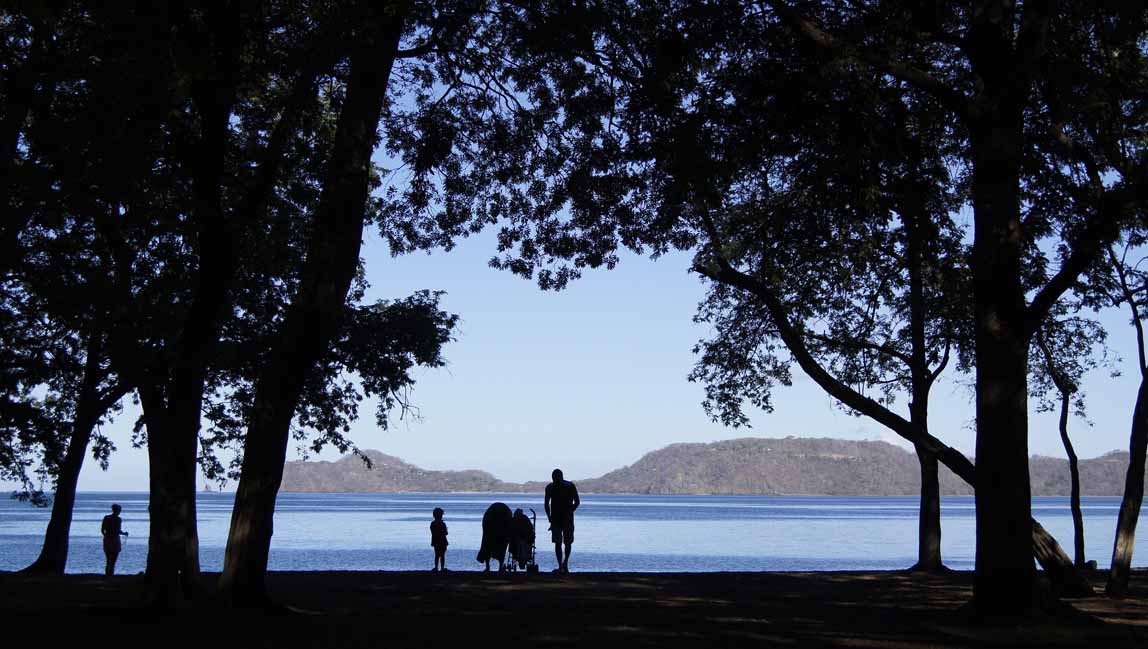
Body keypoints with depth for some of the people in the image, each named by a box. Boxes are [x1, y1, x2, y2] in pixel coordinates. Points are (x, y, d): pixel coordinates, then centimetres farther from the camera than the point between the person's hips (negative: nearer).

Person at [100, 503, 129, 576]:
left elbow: (102, 530, 6)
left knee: (108, 562, 16)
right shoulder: (118, 519, -9)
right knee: (112, 563, -2)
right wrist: (124, 533, 3)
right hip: (115, 541, -5)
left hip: (106, 541, 5)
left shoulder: (106, 518, 6)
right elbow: (118, 531, -16)